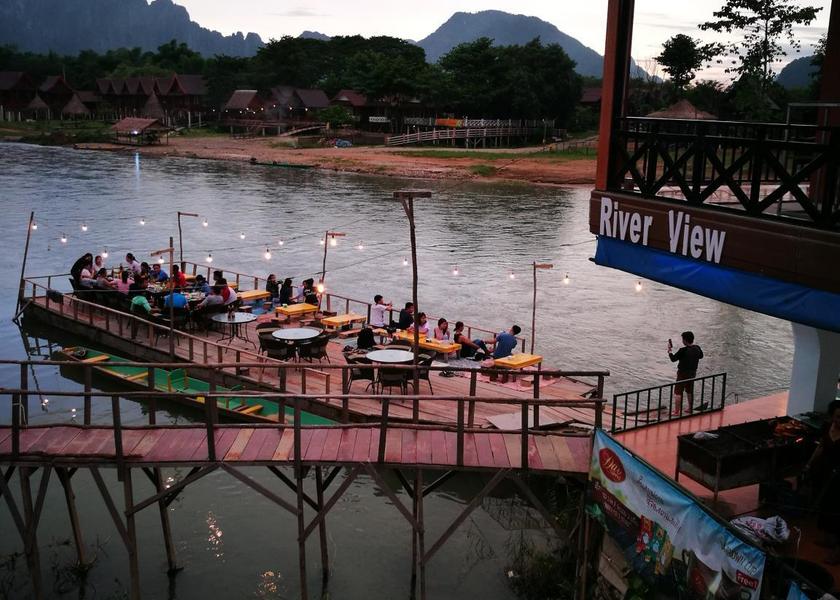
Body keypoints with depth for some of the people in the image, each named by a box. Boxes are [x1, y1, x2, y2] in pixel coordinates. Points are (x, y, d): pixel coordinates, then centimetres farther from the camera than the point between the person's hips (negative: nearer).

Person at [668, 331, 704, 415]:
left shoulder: (683, 350, -25)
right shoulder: (697, 348, -4)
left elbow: (673, 359, -16)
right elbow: (701, 356, 17)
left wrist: (669, 350, -2)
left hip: (683, 373, -7)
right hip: (693, 373, 7)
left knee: (678, 392, 2)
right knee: (690, 391, 22)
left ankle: (676, 411, 4)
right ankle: (690, 408, 32)